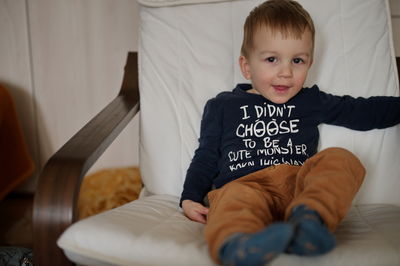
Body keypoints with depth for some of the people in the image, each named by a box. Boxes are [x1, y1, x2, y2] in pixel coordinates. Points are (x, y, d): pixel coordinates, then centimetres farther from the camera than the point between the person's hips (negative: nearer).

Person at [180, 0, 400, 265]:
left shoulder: (311, 102, 25)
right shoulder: (222, 106, 22)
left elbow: (366, 111, 32)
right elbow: (206, 156, 21)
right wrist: (190, 198, 7)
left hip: (300, 183, 3)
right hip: (243, 183, -2)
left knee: (341, 159, -24)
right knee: (236, 199, -38)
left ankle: (310, 217, -50)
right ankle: (238, 244, -69)